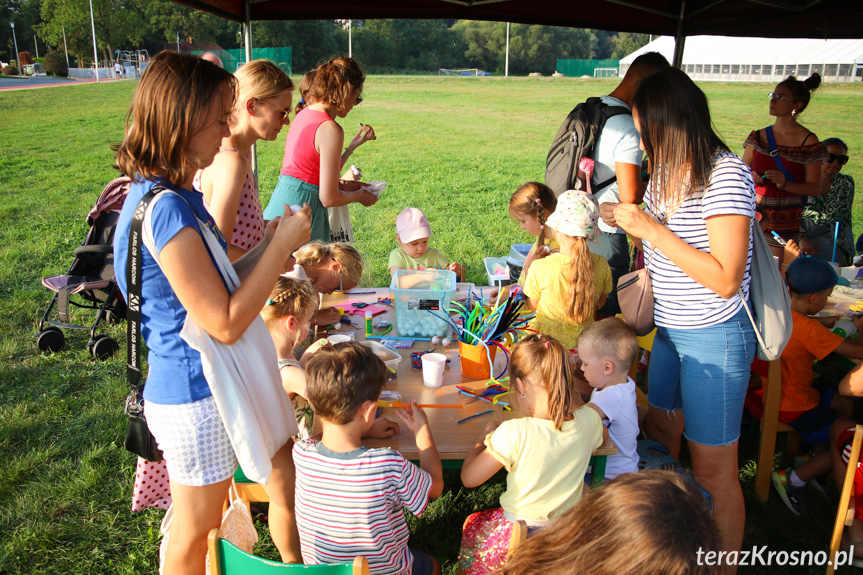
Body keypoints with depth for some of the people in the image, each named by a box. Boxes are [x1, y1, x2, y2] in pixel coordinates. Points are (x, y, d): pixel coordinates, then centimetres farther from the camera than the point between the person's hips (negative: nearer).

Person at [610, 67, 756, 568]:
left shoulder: (726, 175, -21)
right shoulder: (666, 171, 4)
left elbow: (725, 279, -26)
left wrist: (653, 230, -25)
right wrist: (628, 222, 1)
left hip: (715, 338, -8)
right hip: (670, 329, 9)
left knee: (712, 469, 3)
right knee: (659, 432, 23)